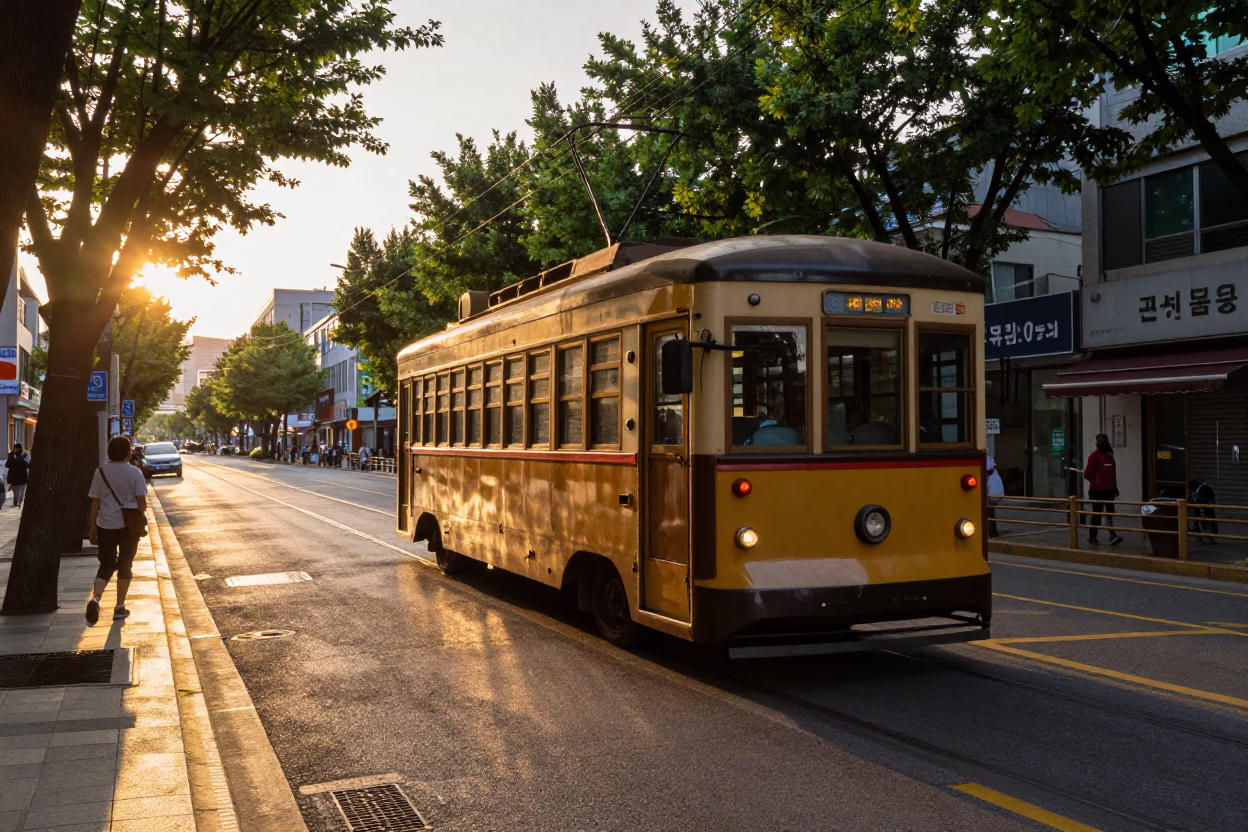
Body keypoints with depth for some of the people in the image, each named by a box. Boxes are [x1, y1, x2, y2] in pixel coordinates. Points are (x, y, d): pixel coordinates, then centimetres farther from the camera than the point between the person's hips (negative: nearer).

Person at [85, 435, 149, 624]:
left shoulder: (101, 472, 0)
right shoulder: (134, 472, -7)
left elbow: (95, 502, 2)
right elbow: (141, 501, -7)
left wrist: (92, 526, 8)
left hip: (106, 525, 2)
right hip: (129, 525, -2)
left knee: (106, 564, 9)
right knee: (124, 565, 11)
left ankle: (95, 598, -16)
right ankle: (120, 607, 15)